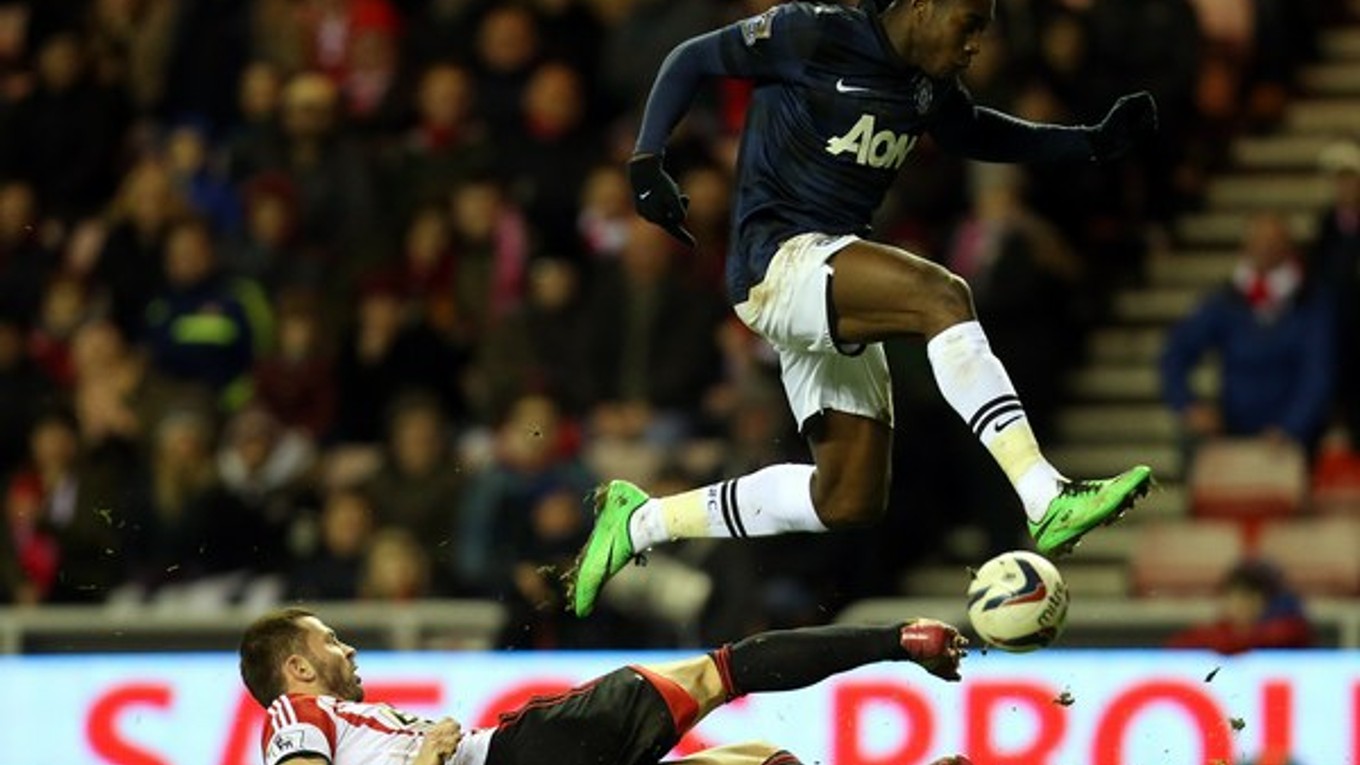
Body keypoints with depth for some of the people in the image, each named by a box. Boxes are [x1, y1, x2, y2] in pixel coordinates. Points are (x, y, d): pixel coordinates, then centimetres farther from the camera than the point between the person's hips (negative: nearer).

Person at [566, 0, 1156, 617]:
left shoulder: (931, 89, 12)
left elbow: (976, 134, 30)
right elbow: (693, 58, -3)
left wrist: (1095, 143, 20)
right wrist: (646, 161, -13)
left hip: (833, 299, 9)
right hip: (777, 259, -9)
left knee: (848, 503, 4)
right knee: (940, 297, -31)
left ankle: (640, 521, 18)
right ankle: (1045, 502, -39)